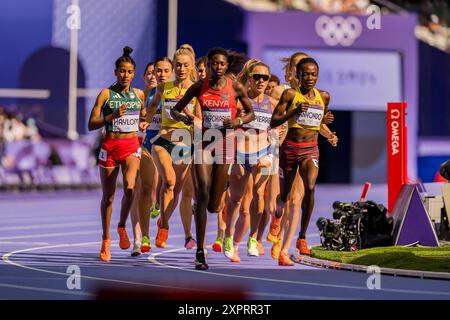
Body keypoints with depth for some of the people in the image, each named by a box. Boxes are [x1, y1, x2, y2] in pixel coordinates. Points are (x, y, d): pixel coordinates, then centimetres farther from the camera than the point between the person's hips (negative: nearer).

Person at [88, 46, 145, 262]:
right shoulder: (106, 94, -2)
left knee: (130, 187, -24)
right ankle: (106, 239, 22)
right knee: (108, 196, 6)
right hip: (110, 146, -1)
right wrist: (113, 116, -19)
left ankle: (122, 227, 0)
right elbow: (92, 124, -6)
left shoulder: (139, 94, 9)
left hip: (131, 146, 1)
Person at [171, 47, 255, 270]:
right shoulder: (199, 87, 1)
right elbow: (175, 110, 9)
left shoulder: (235, 88, -1)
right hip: (203, 142, 0)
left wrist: (238, 121, -10)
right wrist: (183, 117, -14)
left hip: (225, 143, 0)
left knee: (213, 206, 3)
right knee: (203, 194, -18)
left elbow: (251, 113, 11)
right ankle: (200, 252, -14)